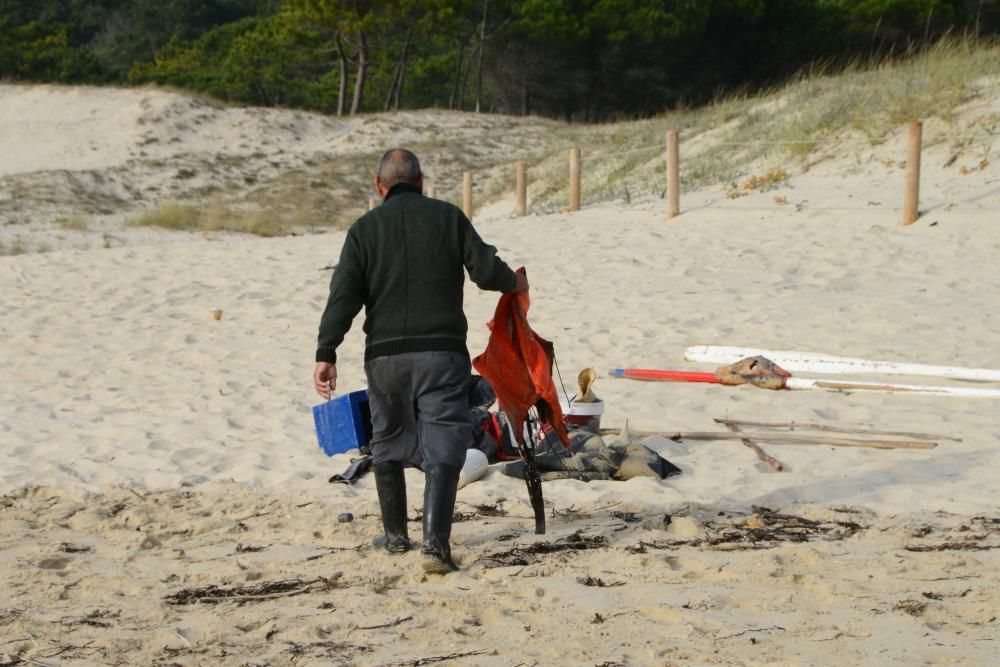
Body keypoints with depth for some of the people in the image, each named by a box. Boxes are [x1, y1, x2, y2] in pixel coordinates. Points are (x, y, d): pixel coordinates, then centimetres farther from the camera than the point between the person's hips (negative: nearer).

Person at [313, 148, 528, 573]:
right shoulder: (449, 217, 3)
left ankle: (395, 535, 31)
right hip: (443, 351, -1)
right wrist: (515, 283, 20)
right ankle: (436, 542, -20)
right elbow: (485, 270, -1)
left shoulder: (364, 229, 4)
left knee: (388, 442, 19)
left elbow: (343, 296, -4)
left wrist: (326, 354, -5)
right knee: (443, 447, -4)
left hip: (385, 355, 2)